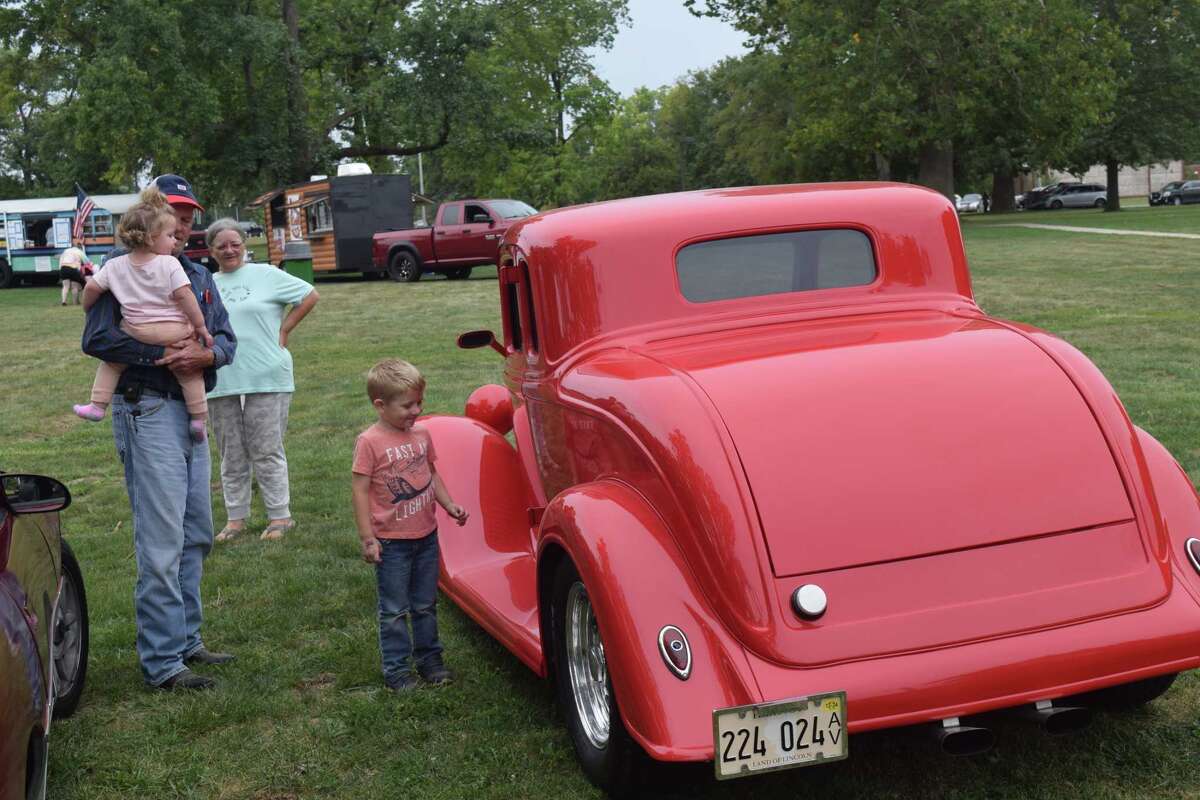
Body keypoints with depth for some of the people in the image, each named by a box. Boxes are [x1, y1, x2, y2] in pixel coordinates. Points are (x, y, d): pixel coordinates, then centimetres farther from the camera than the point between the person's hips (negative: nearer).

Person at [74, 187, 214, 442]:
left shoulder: (115, 266, 5)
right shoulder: (170, 264, -8)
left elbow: (92, 287, 9)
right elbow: (183, 295, -13)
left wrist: (87, 309, 29)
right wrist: (200, 326, -7)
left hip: (135, 332, 3)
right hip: (174, 332, -3)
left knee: (111, 360, 25)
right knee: (190, 373, 13)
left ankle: (98, 405, 24)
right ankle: (198, 418, 12)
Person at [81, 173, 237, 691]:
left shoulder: (198, 277, 16)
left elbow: (227, 338, 10)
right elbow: (96, 338, -18)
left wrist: (207, 354, -13)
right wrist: (161, 354, -21)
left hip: (191, 412, 8)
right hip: (147, 411, -8)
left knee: (197, 535, 15)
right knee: (162, 542, -9)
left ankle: (185, 641, 27)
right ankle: (162, 662, -3)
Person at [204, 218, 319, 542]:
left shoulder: (266, 275, 2)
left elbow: (310, 296, 4)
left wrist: (283, 330, -1)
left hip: (265, 378, -4)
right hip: (221, 382, 4)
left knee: (266, 451, -2)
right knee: (231, 455, 9)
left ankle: (280, 516, 6)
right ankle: (236, 517, 17)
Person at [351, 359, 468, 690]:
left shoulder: (421, 434, 4)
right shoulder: (369, 442, -15)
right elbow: (360, 489, -14)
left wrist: (449, 505, 6)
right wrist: (367, 538, -15)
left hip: (426, 536, 6)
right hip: (391, 542, -5)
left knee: (425, 605, 17)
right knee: (394, 610, 5)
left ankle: (429, 660, 29)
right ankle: (397, 670, 15)